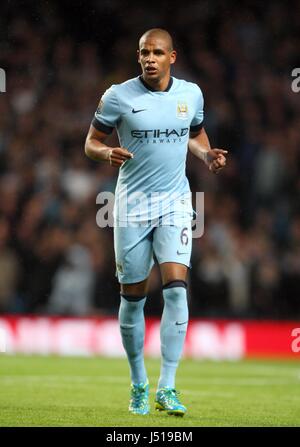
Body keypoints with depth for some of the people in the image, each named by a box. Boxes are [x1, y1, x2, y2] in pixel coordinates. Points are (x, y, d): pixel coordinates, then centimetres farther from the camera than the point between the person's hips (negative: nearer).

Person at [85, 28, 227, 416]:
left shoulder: (191, 93, 4)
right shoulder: (118, 96, -5)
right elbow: (91, 142, 2)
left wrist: (207, 156, 1)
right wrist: (108, 153, -20)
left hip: (175, 203, 1)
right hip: (132, 205, -1)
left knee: (176, 288, -15)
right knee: (133, 297, 4)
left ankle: (167, 388, -13)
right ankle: (138, 384, 21)